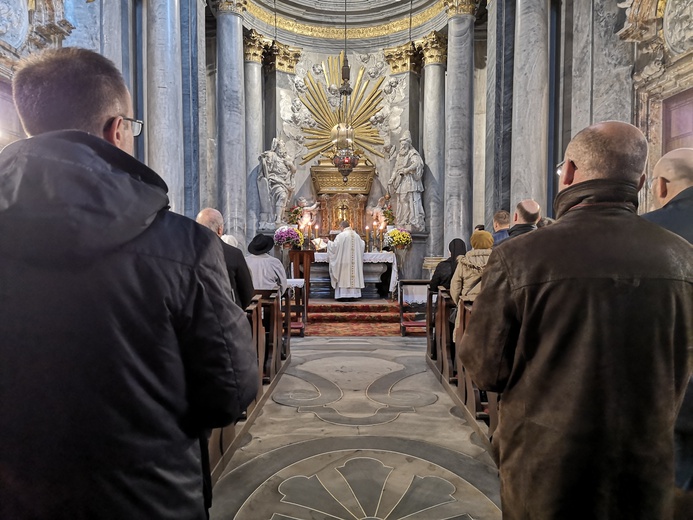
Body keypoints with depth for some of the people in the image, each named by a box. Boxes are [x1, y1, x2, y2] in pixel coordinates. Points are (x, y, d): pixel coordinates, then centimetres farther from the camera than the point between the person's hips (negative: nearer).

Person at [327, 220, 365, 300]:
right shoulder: (356, 235, 8)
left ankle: (342, 294, -3)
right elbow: (362, 245, 15)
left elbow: (334, 246, -12)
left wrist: (328, 242, 6)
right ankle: (353, 294, 8)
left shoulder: (341, 235, -9)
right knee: (354, 274, 8)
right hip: (354, 262, 5)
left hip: (344, 260, -5)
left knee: (343, 276, -1)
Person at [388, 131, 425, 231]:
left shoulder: (412, 153, -2)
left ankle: (416, 226, -11)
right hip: (400, 183, 7)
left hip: (410, 181, -7)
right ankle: (402, 226, 5)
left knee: (412, 202, -11)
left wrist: (406, 170, -29)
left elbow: (417, 163, -20)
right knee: (401, 204, 3)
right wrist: (391, 179, 14)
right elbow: (396, 168, 22)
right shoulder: (399, 155, 19)